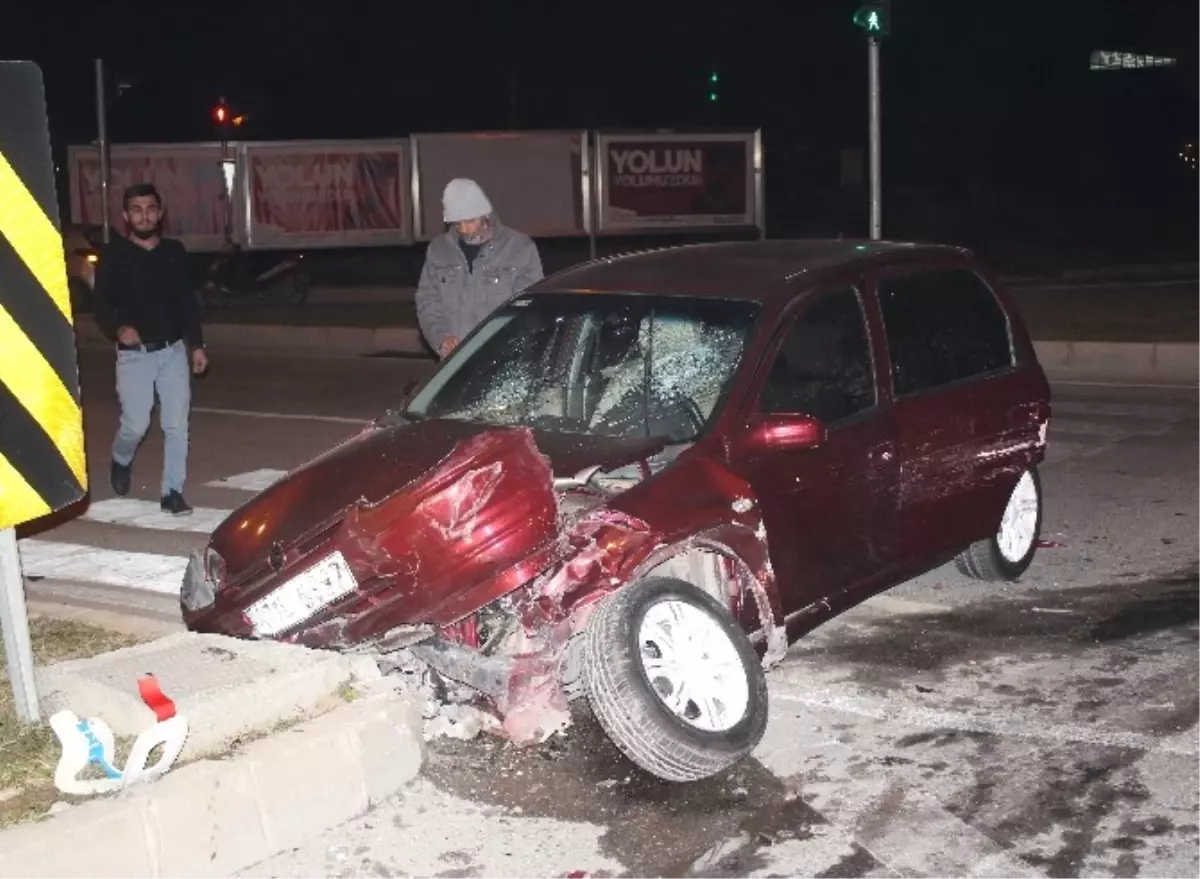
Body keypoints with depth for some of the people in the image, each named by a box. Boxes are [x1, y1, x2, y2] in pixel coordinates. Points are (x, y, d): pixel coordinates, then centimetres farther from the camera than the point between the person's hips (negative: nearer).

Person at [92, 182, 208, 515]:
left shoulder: (174, 251, 7)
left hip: (174, 351, 3)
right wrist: (118, 328, -25)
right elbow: (102, 305, -5)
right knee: (136, 424, -5)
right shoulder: (114, 254, -3)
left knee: (177, 424, -1)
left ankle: (172, 492, 8)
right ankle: (121, 461, 29)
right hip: (134, 354, -3)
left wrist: (197, 344, 7)